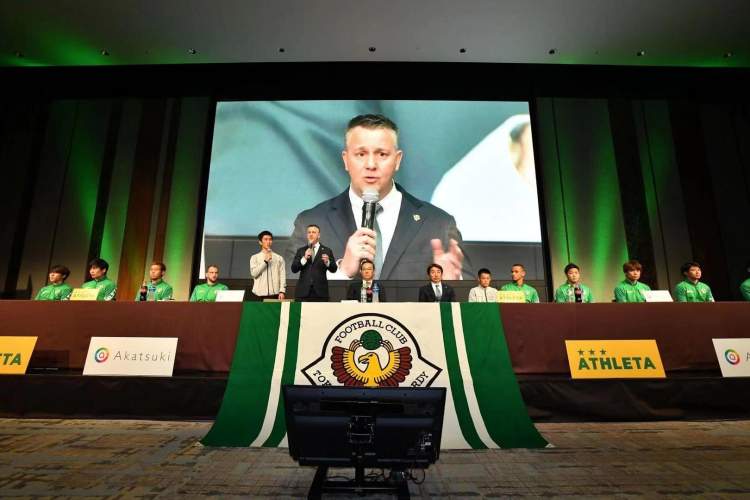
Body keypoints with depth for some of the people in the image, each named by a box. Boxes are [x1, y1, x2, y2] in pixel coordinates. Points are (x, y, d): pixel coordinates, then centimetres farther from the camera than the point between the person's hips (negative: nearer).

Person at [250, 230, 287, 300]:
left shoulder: (279, 258, 8)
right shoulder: (255, 258, 9)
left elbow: (282, 276, 2)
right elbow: (254, 273, -5)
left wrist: (282, 291, -8)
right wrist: (265, 261, -11)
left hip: (274, 294, 0)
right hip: (260, 294, 0)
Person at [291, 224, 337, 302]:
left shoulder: (327, 251, 8)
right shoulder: (301, 250, 12)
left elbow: (334, 269, 2)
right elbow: (293, 269, 3)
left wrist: (327, 262, -19)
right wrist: (304, 259, -13)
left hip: (320, 292, -1)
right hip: (303, 291, 1)